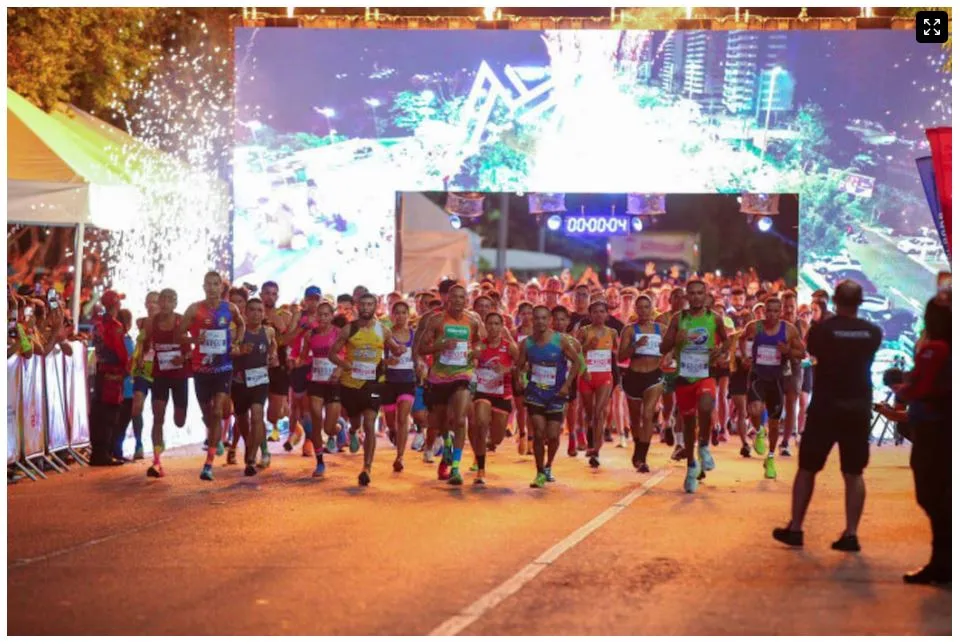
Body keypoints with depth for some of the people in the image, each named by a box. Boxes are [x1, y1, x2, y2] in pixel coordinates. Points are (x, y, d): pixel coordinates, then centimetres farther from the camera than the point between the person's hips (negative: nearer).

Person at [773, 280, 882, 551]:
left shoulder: (822, 329, -10)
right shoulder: (873, 332, -1)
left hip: (825, 407, -2)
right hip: (859, 408, 2)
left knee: (807, 469, 9)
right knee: (854, 473, 7)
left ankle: (795, 529, 12)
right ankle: (851, 534, 3)